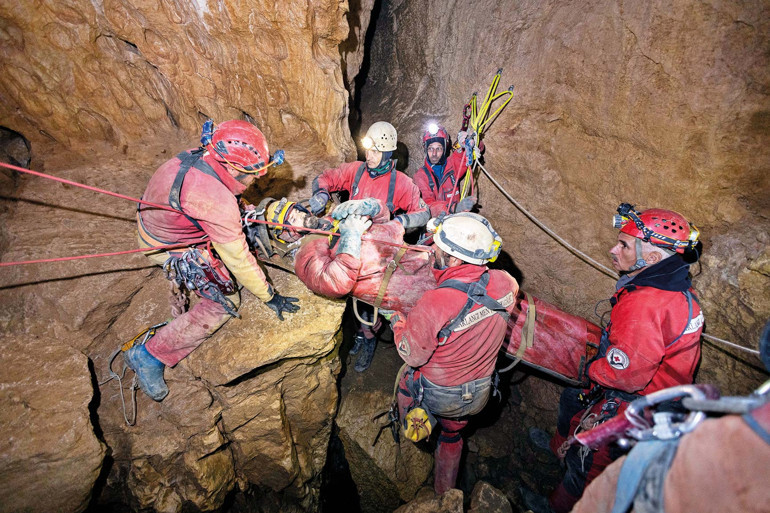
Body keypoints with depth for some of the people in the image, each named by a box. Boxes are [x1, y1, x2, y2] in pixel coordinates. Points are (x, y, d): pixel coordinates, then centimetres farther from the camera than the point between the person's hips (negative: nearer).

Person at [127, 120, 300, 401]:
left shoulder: (201, 156, -13)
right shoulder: (216, 201, -38)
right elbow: (237, 257, -29)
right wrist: (269, 296, -18)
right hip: (169, 249, -8)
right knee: (225, 303, -5)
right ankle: (149, 355, 5)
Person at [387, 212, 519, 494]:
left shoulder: (434, 304, -37)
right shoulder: (504, 284, -20)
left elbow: (413, 356, -21)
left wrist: (398, 321, -3)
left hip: (438, 394, -4)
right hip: (480, 394, 4)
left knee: (406, 374, 30)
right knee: (452, 435, 33)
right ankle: (444, 492, 57)